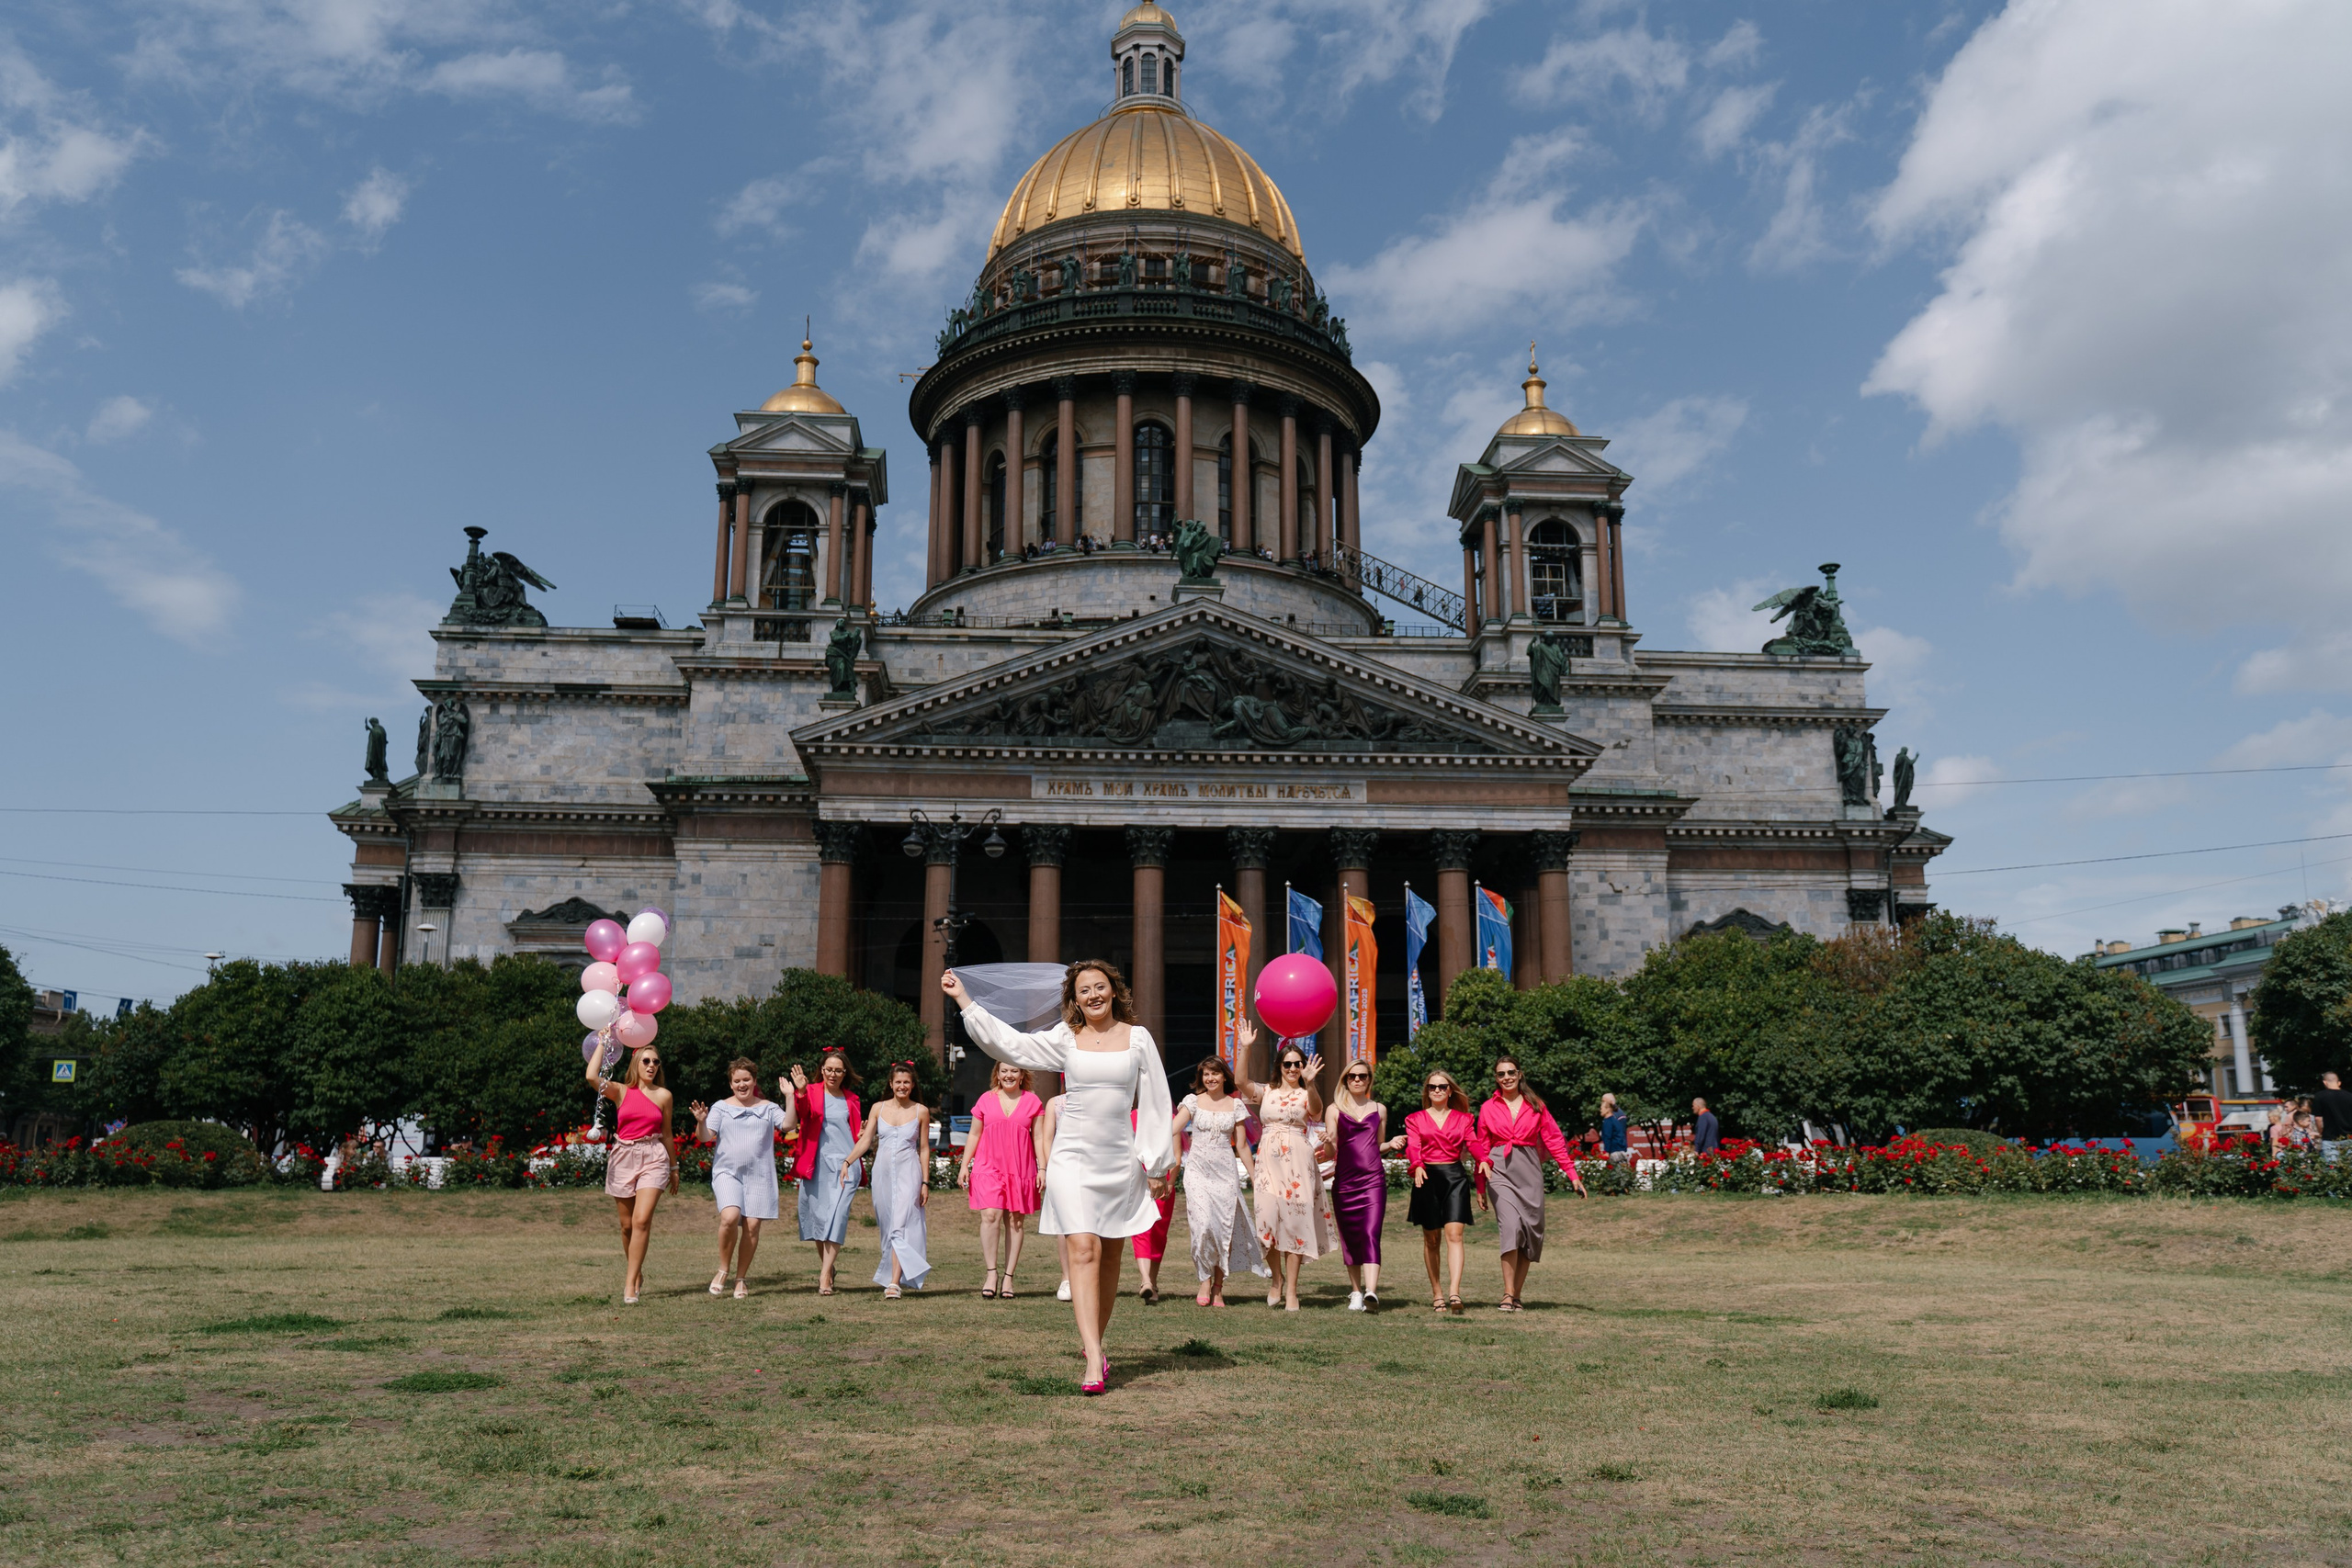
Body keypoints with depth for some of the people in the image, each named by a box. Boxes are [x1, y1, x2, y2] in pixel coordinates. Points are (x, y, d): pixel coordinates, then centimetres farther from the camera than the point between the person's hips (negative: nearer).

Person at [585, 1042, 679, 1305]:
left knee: (642, 1220, -16)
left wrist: (674, 1167, 18)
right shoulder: (620, 1091, 3)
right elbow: (592, 1076, -16)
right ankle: (637, 1274, 29)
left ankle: (630, 1284, -13)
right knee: (627, 1224, 7)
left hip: (653, 1159, -1)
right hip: (623, 1157, 1)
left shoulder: (663, 1095, 5)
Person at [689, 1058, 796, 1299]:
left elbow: (788, 1125, -4)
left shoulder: (768, 1108, 10)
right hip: (727, 1171, -1)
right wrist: (701, 1122, -19)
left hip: (759, 1175, 1)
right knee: (730, 1216, -22)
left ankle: (741, 1278, 11)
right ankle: (723, 1270, -1)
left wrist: (790, 1097, -12)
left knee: (752, 1224, -4)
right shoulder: (721, 1107, 9)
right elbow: (705, 1137, 1)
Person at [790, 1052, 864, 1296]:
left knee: (837, 1216, -10)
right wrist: (800, 1092, -38)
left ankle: (825, 1277, -12)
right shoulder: (812, 1092, 2)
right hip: (817, 1163, -1)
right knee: (817, 1216, 6)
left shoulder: (851, 1099, 13)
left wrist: (863, 1136, 1)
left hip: (844, 1163, 1)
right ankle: (827, 1267, 27)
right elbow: (803, 1113, -20)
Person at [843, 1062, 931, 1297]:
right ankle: (892, 1274, 17)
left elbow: (924, 1148, 5)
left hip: (908, 1174, -3)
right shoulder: (879, 1108, 8)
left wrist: (926, 1182, 1)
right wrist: (847, 1162, -10)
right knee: (887, 1227, 6)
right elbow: (865, 1139, 4)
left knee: (900, 1227, -13)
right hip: (883, 1172, 3)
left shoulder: (921, 1112, 3)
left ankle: (893, 1283, -18)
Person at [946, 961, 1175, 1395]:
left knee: (1109, 1258, 9)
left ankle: (1093, 1342, 28)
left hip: (1120, 1160, 1)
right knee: (1083, 1250, -14)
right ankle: (1094, 1361, -18)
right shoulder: (1066, 1038, 5)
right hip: (1073, 1158, -1)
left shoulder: (1137, 1038, 5)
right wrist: (963, 999, 4)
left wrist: (1157, 1164, 4)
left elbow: (1155, 1103, 6)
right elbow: (1010, 1043, 5)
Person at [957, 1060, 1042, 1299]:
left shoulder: (1033, 1102, 8)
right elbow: (974, 1136, 13)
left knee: (1015, 1221, 1)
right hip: (989, 1167, 0)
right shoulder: (986, 1100, 9)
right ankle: (991, 1274, -11)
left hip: (1021, 1170, 0)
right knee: (990, 1215, -16)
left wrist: (1043, 1168, 0)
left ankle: (1008, 1278, 7)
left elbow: (1038, 1138, 8)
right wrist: (964, 1166, 7)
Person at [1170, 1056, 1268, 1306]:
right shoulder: (1193, 1101, 5)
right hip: (1198, 1169, -1)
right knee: (1203, 1225, -15)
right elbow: (1172, 1129, -8)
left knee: (1225, 1228, -2)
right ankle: (1205, 1281, 1)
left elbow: (1242, 1146, 11)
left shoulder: (1235, 1105, 7)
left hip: (1226, 1171, 1)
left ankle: (1218, 1288, 10)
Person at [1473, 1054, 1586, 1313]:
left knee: (1531, 1233, 1)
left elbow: (1554, 1139, 7)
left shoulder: (1535, 1106, 8)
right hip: (1501, 1170, -2)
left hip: (1529, 1172, 2)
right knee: (1511, 1226, -20)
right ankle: (1508, 1294, -19)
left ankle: (1516, 1295, 10)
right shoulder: (1488, 1108, 8)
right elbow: (1481, 1148, 11)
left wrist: (1573, 1175, 0)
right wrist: (1480, 1187, 10)